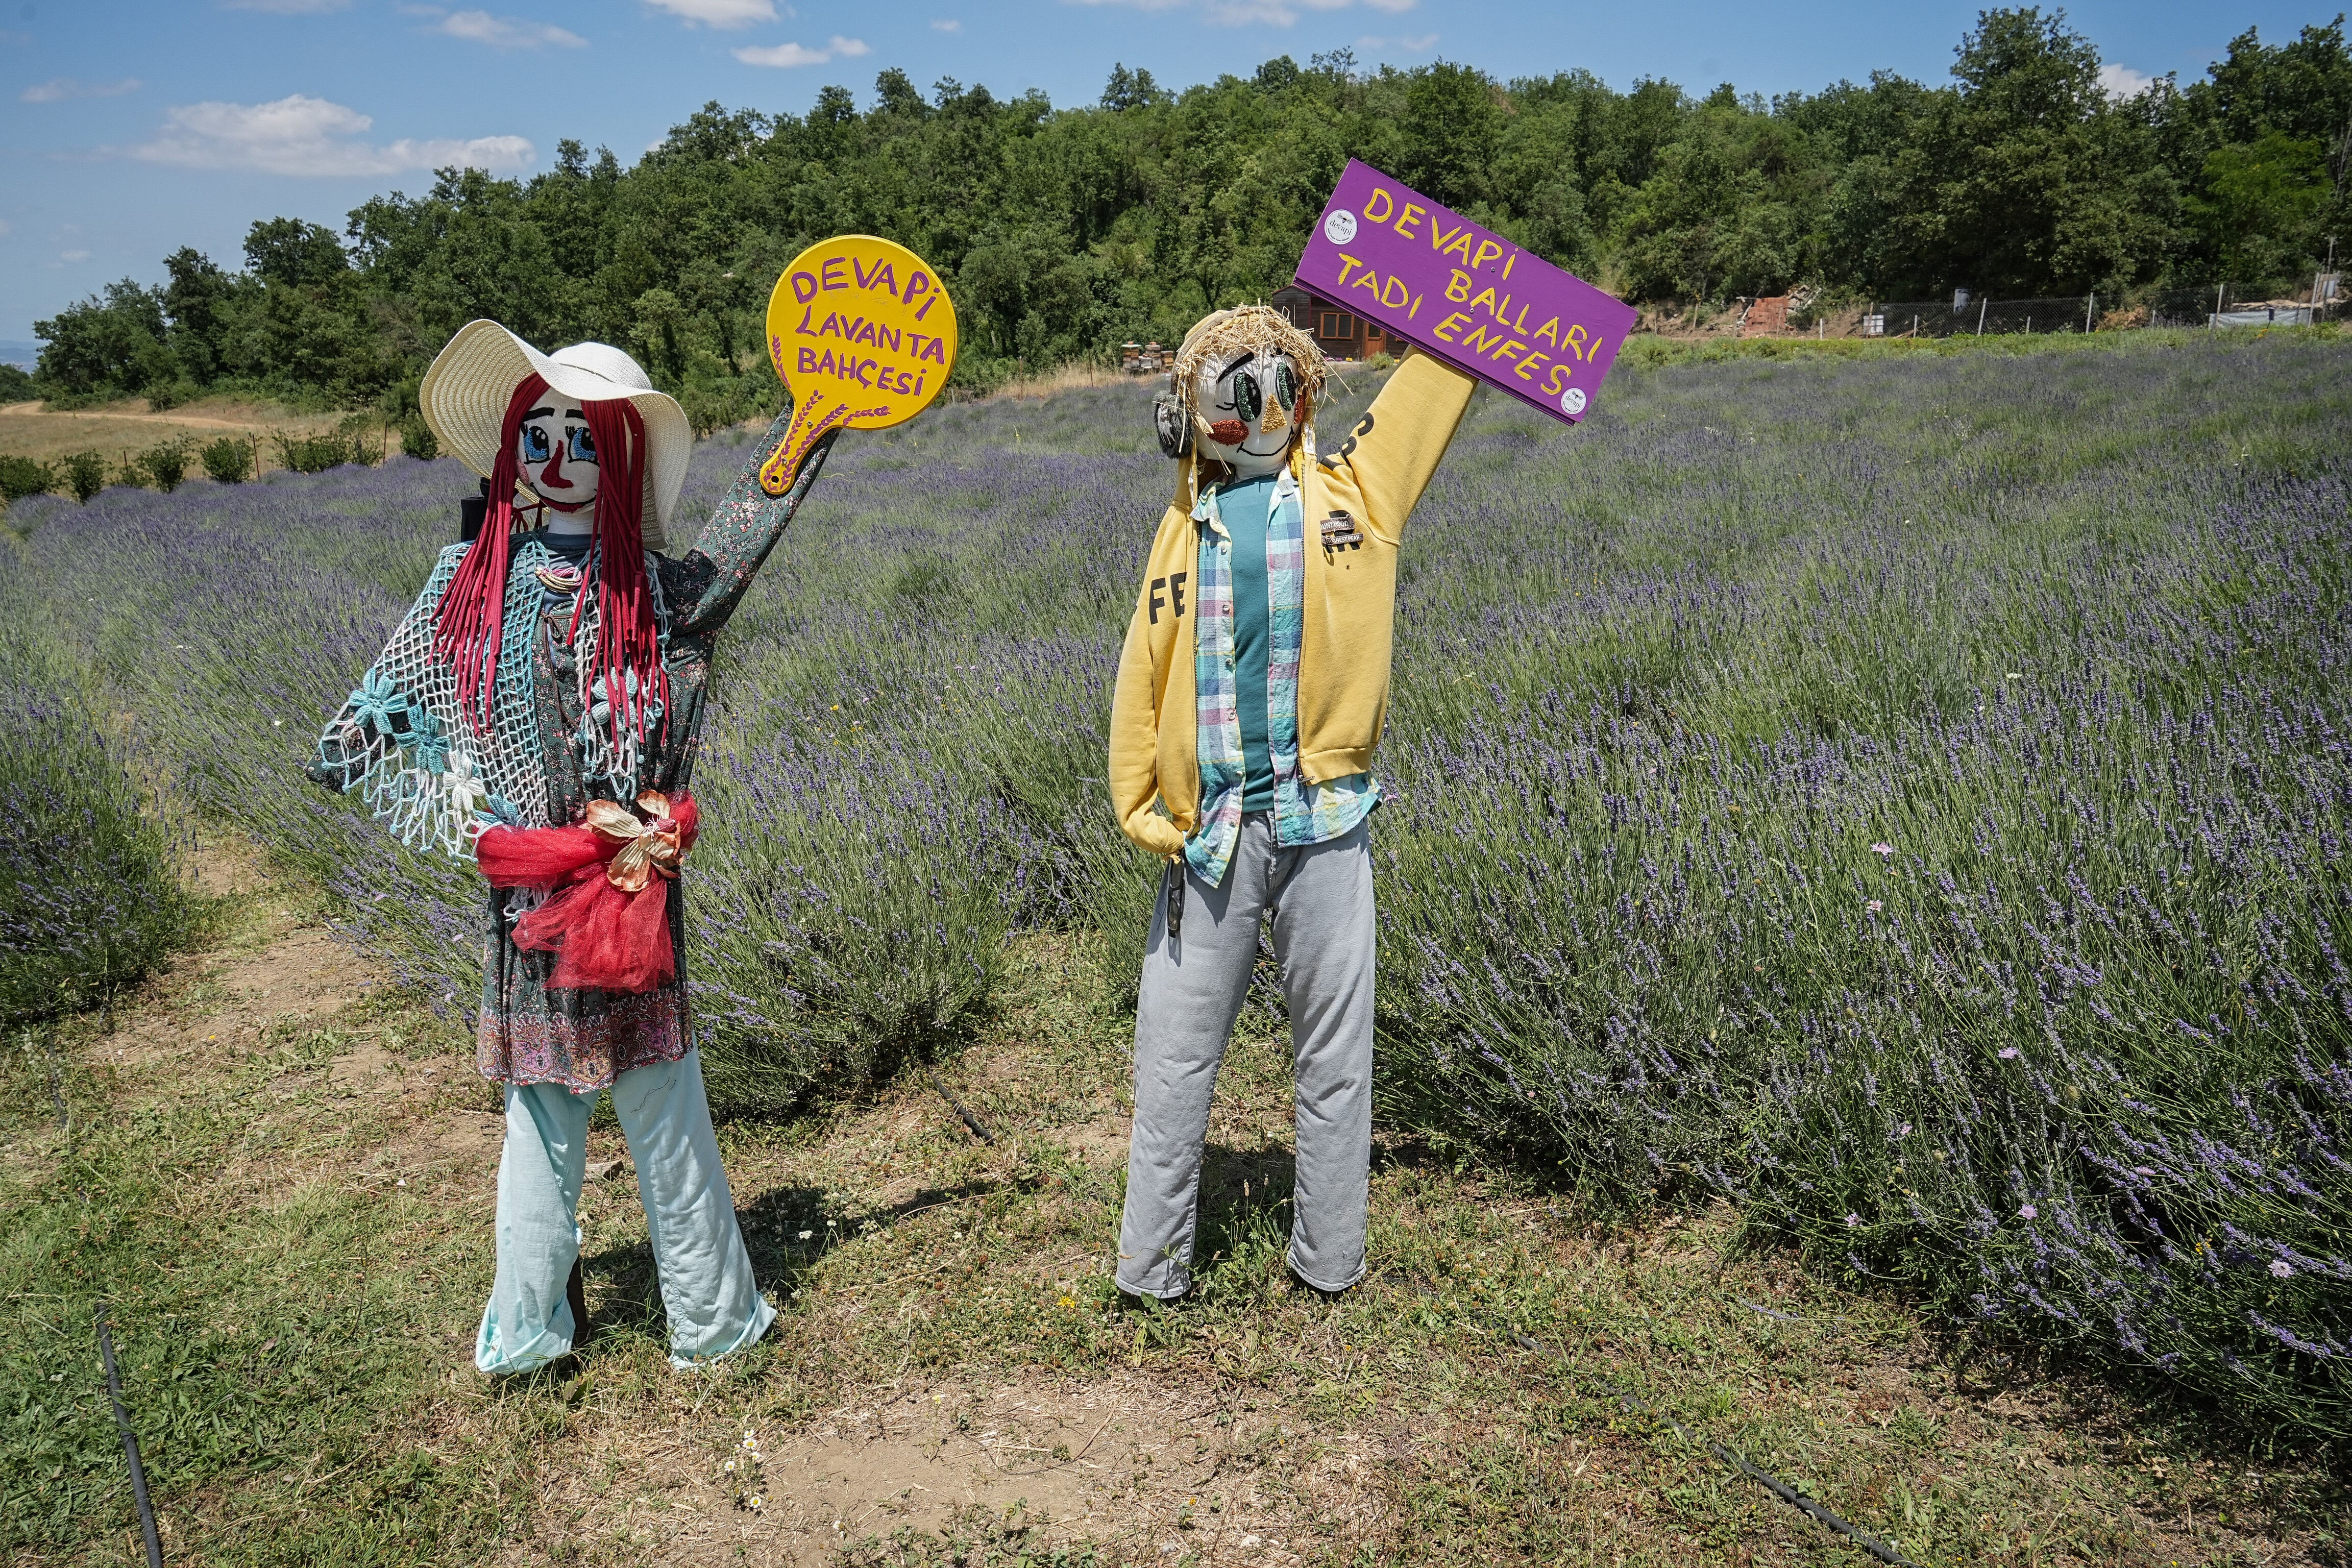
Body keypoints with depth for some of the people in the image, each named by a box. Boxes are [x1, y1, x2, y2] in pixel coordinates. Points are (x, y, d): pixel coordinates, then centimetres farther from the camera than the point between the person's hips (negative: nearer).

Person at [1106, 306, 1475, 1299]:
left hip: (1325, 817, -1)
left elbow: (1442, 366, 8)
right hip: (1209, 830, 1)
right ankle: (1151, 1265, 19)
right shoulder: (1186, 527, 11)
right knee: (1175, 1053, 7)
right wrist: (1136, 804, 0)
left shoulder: (1353, 488, 7)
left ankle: (1329, 1257, 22)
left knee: (1334, 1053, 9)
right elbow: (1143, 675, 9)